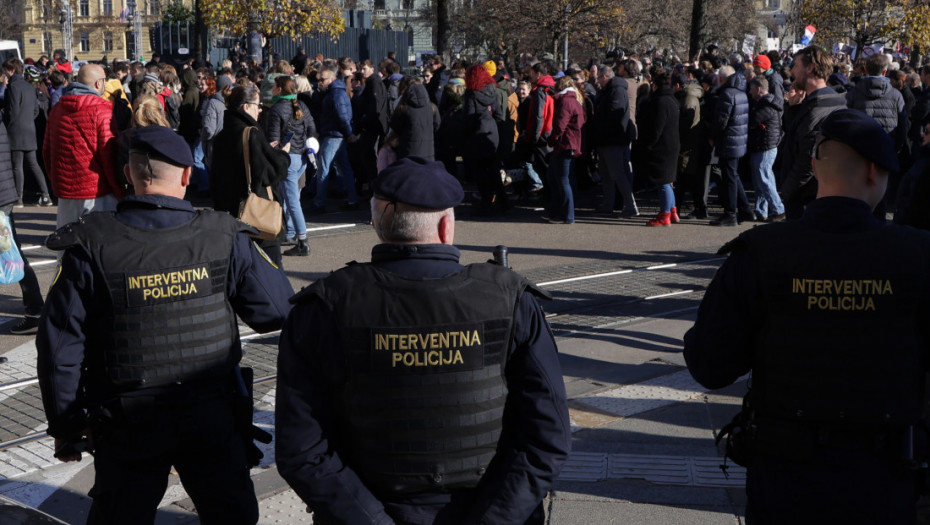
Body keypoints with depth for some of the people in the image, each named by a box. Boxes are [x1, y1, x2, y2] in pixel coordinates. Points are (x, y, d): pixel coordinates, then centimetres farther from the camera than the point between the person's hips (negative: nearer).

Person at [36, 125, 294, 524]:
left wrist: (67, 427, 2)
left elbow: (60, 347, -10)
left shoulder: (90, 246, -12)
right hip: (213, 418, 1)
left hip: (127, 428, 0)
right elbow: (279, 310, -6)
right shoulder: (224, 238, -10)